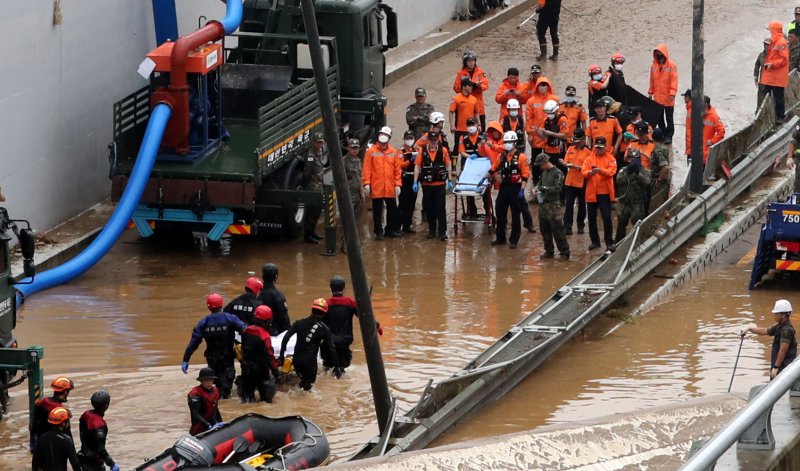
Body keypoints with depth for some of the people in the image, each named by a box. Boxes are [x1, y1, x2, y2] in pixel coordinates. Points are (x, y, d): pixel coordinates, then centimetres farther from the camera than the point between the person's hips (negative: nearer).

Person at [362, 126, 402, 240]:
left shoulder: (394, 152, 5)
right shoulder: (371, 152, -1)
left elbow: (397, 169, 6)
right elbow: (366, 169, -4)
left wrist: (398, 184, 0)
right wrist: (366, 183, -11)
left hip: (390, 188, 2)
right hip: (376, 188, -2)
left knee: (392, 210, 9)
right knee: (377, 211, 4)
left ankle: (391, 230, 20)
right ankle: (378, 232, 11)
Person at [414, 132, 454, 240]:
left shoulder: (443, 151, -1)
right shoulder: (422, 151, -1)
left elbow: (448, 166, 4)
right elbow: (417, 166, 0)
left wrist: (450, 181, 0)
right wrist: (415, 182, -5)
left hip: (439, 184, -2)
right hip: (426, 184, 2)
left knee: (440, 208, -4)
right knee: (429, 208, 9)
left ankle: (442, 232, -3)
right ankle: (432, 230, 20)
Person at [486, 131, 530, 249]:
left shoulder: (521, 157, -10)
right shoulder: (501, 156, 7)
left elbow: (525, 175, -12)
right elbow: (493, 169, 19)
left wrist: (522, 190, -17)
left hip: (516, 188, -5)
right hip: (504, 187, 5)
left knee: (515, 215, 4)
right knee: (500, 213, 8)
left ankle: (514, 240, 11)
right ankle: (500, 238, 20)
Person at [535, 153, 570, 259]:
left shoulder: (557, 173, -9)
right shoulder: (544, 173, 14)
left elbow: (557, 188, -16)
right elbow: (540, 183, 23)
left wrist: (544, 188, -14)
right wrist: (538, 190, 2)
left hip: (553, 205, -8)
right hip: (543, 204, 8)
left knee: (557, 230, -7)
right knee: (544, 229, 12)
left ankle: (564, 252, -1)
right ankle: (549, 251, 23)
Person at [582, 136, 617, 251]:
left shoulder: (610, 158, 1)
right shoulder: (589, 158, 9)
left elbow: (612, 171, -13)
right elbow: (584, 172, -2)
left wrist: (601, 170, -30)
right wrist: (590, 172, -24)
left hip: (605, 192, -3)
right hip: (591, 193, 3)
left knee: (607, 218, -5)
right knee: (591, 218, 8)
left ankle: (609, 242, 0)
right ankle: (594, 241, 20)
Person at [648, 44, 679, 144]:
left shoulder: (671, 65, -10)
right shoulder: (654, 65, 6)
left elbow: (674, 80, -14)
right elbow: (652, 80, 12)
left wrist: (672, 93, -20)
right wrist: (650, 92, 12)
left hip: (668, 98, -5)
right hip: (657, 97, 5)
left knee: (669, 117, 3)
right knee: (659, 118, 12)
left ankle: (669, 135, 7)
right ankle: (663, 134, 22)